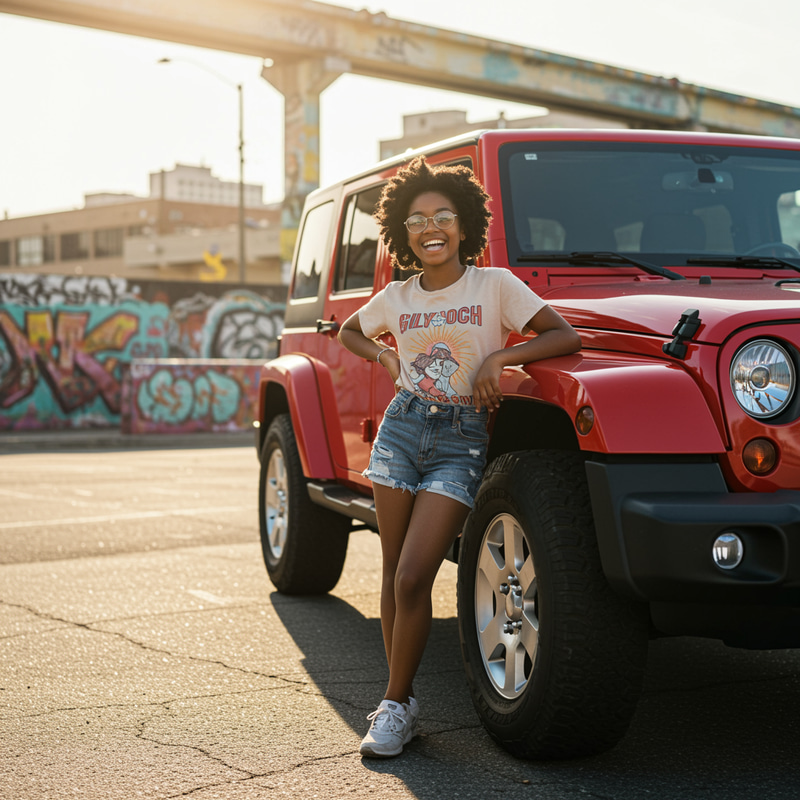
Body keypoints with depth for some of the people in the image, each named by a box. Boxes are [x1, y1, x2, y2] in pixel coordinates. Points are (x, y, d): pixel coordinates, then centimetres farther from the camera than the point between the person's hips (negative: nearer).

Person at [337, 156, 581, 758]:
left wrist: (500, 357, -16)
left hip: (461, 442, -3)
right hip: (401, 430, 4)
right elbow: (349, 331, 27)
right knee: (394, 575, 5)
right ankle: (399, 701, 18)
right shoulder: (396, 298, 8)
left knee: (414, 579, -12)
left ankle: (397, 705, 3)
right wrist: (384, 355, 8)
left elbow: (566, 336, -7)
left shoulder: (495, 285, -3)